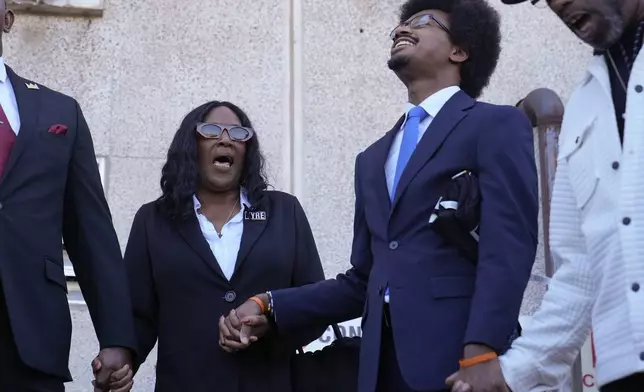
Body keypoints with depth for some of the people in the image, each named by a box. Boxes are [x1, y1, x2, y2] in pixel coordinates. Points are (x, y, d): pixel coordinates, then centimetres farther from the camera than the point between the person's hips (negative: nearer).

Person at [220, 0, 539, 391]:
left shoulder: (497, 125, 1)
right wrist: (270, 307, 11)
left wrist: (481, 354, -24)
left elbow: (507, 251, -12)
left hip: (459, 355, -6)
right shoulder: (374, 158, 23)